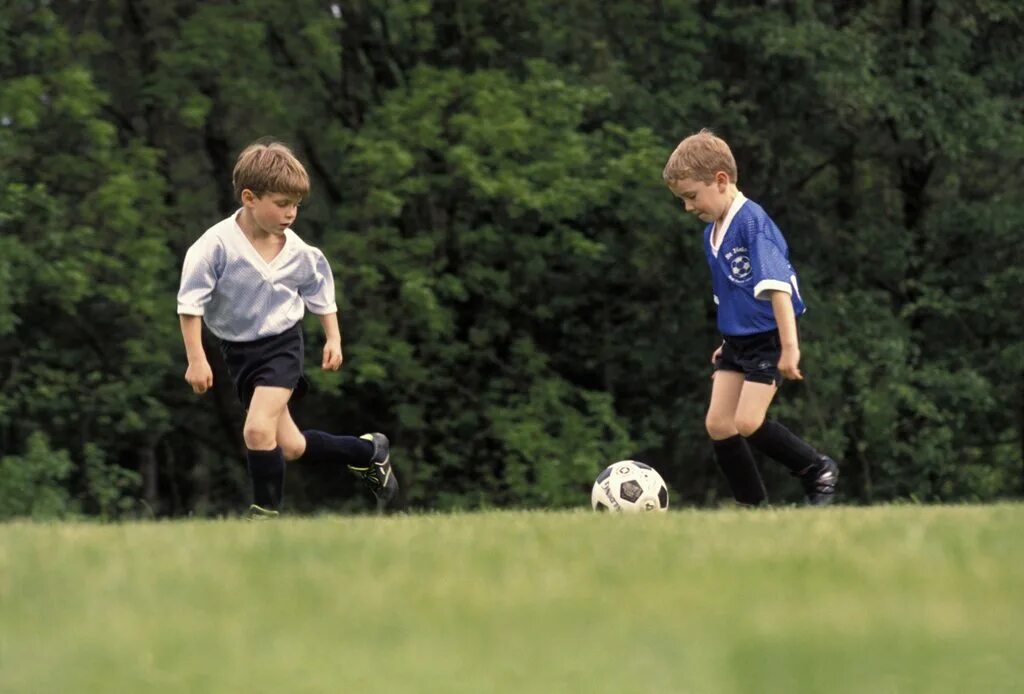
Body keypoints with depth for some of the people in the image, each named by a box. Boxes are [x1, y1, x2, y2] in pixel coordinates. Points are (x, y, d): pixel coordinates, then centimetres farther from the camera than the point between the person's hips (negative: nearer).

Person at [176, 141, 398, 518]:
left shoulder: (297, 252, -11)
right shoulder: (216, 245, -21)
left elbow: (320, 288, 10)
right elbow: (190, 302, -16)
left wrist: (333, 338, 9)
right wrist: (196, 359, -16)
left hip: (282, 344, -1)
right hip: (239, 350, 1)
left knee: (258, 429, -23)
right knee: (289, 447, 6)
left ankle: (267, 512, -7)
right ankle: (368, 451, 30)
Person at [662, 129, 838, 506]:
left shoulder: (752, 221, -20)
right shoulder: (711, 233, 9)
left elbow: (776, 287, -25)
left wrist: (790, 347, -29)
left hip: (769, 338, -9)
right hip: (737, 340, 9)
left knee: (748, 422, -15)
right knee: (717, 423, 0)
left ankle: (818, 470, 5)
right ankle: (753, 505, 8)